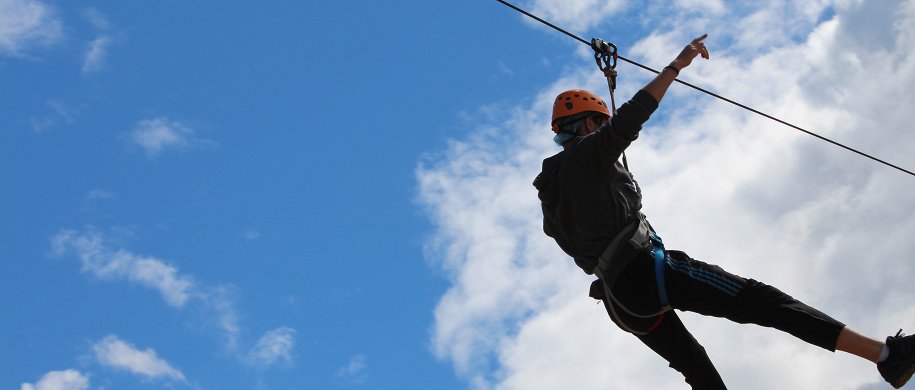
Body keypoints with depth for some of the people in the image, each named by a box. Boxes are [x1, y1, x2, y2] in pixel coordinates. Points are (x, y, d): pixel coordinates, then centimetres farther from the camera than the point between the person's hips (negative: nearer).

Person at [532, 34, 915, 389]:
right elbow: (631, 117, -21)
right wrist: (676, 65, -20)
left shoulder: (550, 192, 20)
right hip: (646, 269, -9)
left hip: (620, 299, 9)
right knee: (757, 299, -13)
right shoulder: (586, 154, -4)